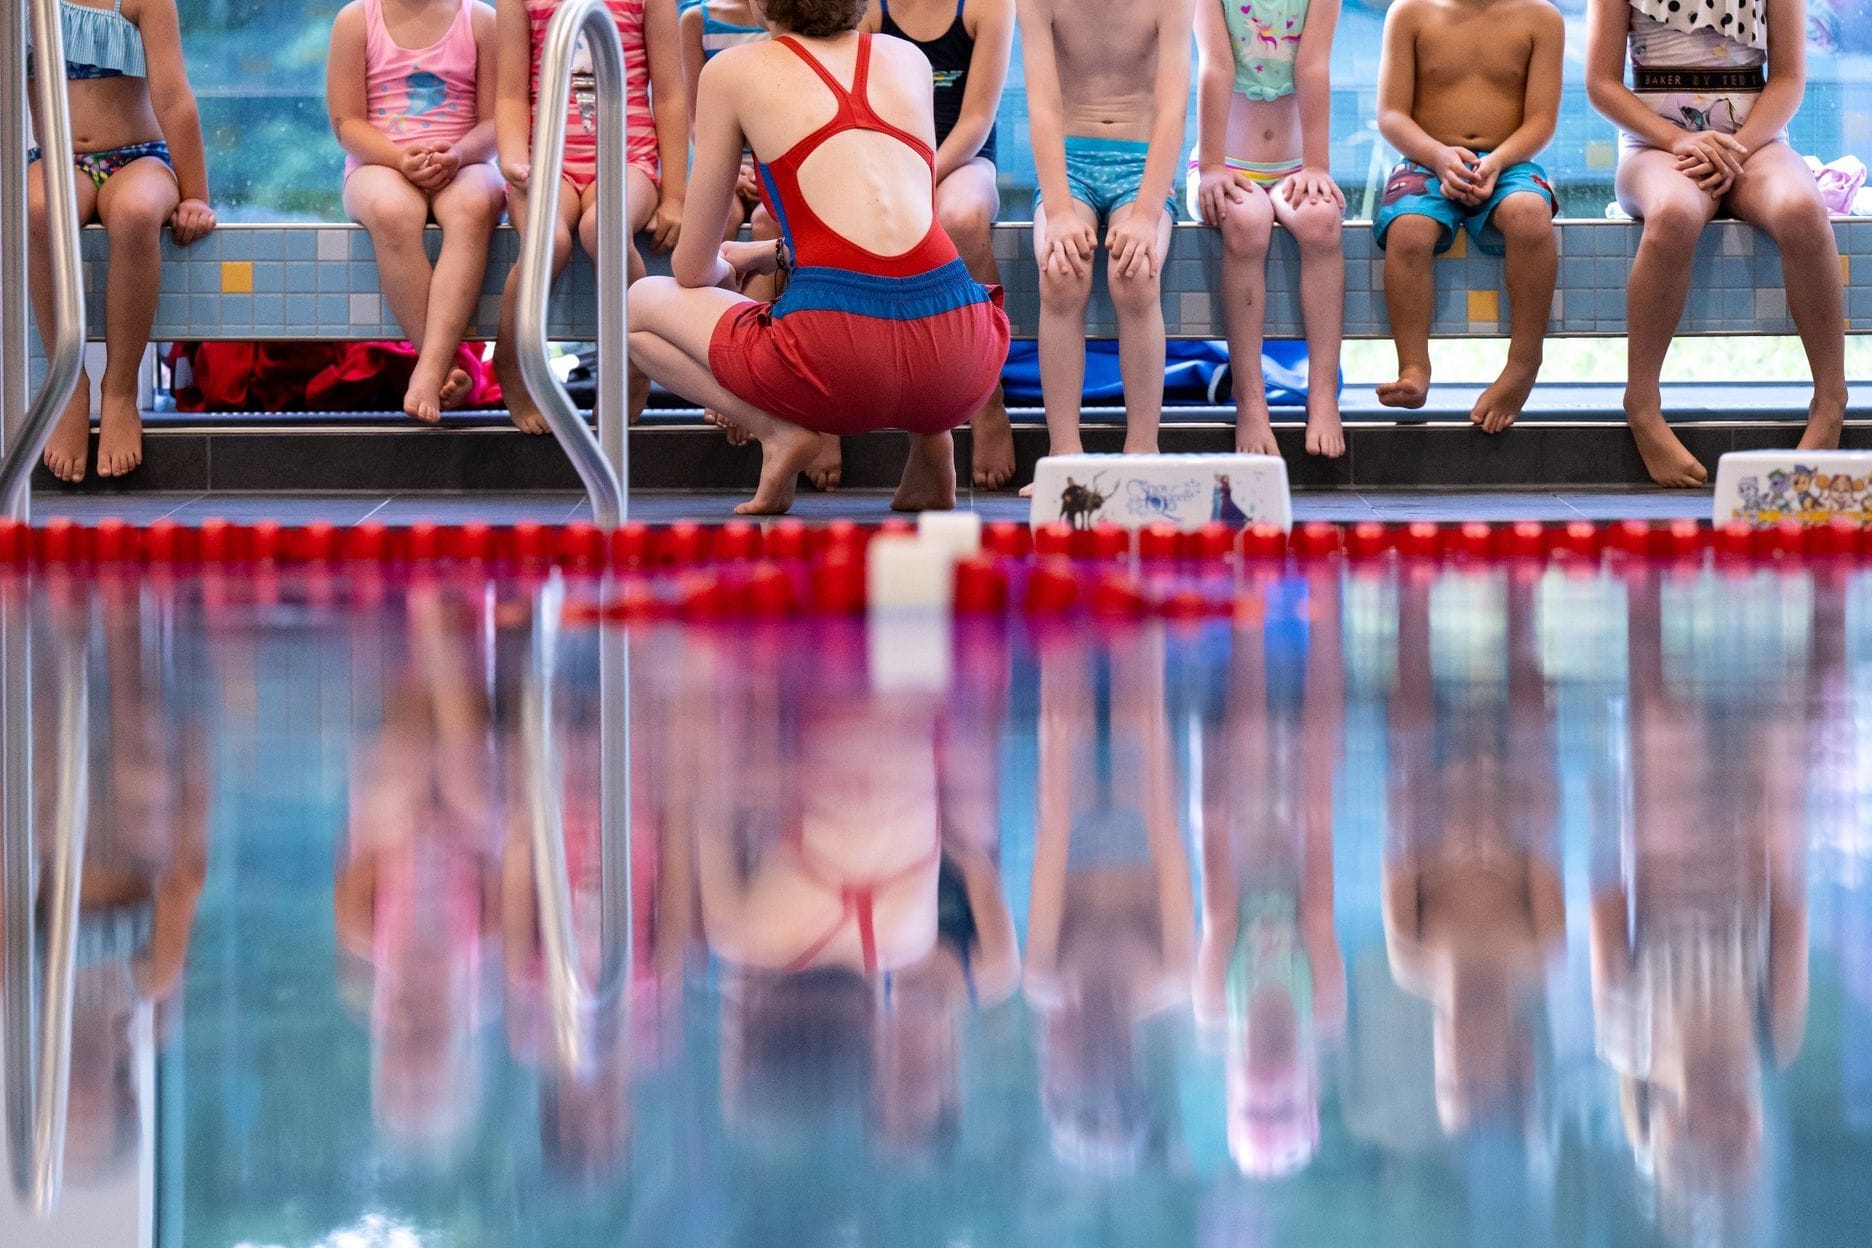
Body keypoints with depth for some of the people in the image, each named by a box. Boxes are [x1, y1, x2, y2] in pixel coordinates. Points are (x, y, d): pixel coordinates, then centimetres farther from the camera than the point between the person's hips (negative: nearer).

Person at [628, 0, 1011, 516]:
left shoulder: (734, 72, 10)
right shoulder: (909, 59, 20)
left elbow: (693, 269, 17)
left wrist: (725, 270, 41)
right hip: (958, 366, 4)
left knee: (639, 304, 22)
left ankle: (776, 431, 0)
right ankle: (930, 437, 14)